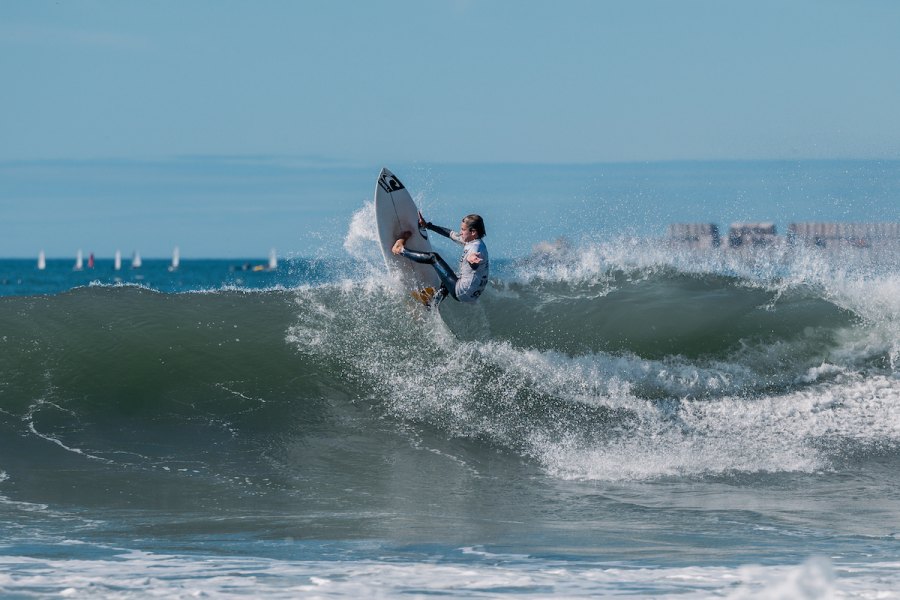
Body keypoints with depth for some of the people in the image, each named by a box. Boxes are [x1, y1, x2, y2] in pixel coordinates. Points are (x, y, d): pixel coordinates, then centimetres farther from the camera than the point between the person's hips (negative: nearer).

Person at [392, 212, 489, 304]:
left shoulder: (477, 248, -24)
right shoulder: (471, 241, 6)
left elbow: (474, 266, -44)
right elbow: (451, 234, 17)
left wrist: (470, 260, -68)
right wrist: (427, 225, 23)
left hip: (462, 294, -9)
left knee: (434, 258, -4)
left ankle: (401, 250, 12)